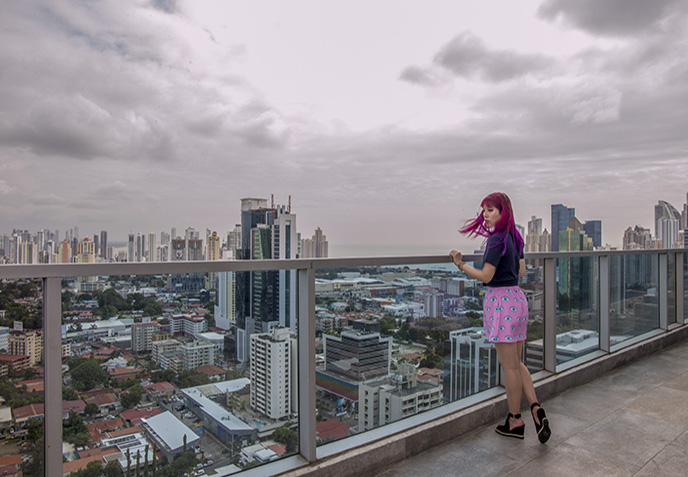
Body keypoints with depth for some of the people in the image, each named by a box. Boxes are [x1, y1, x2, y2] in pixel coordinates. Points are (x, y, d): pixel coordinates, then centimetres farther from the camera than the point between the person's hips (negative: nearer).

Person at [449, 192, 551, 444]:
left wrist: (461, 264, -8)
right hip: (517, 298, 9)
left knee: (509, 366, 3)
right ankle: (535, 407, 8)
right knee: (516, 363, 18)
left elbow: (485, 276, -17)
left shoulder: (497, 239, -16)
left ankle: (515, 421, 17)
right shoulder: (514, 237, 11)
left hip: (500, 301, -9)